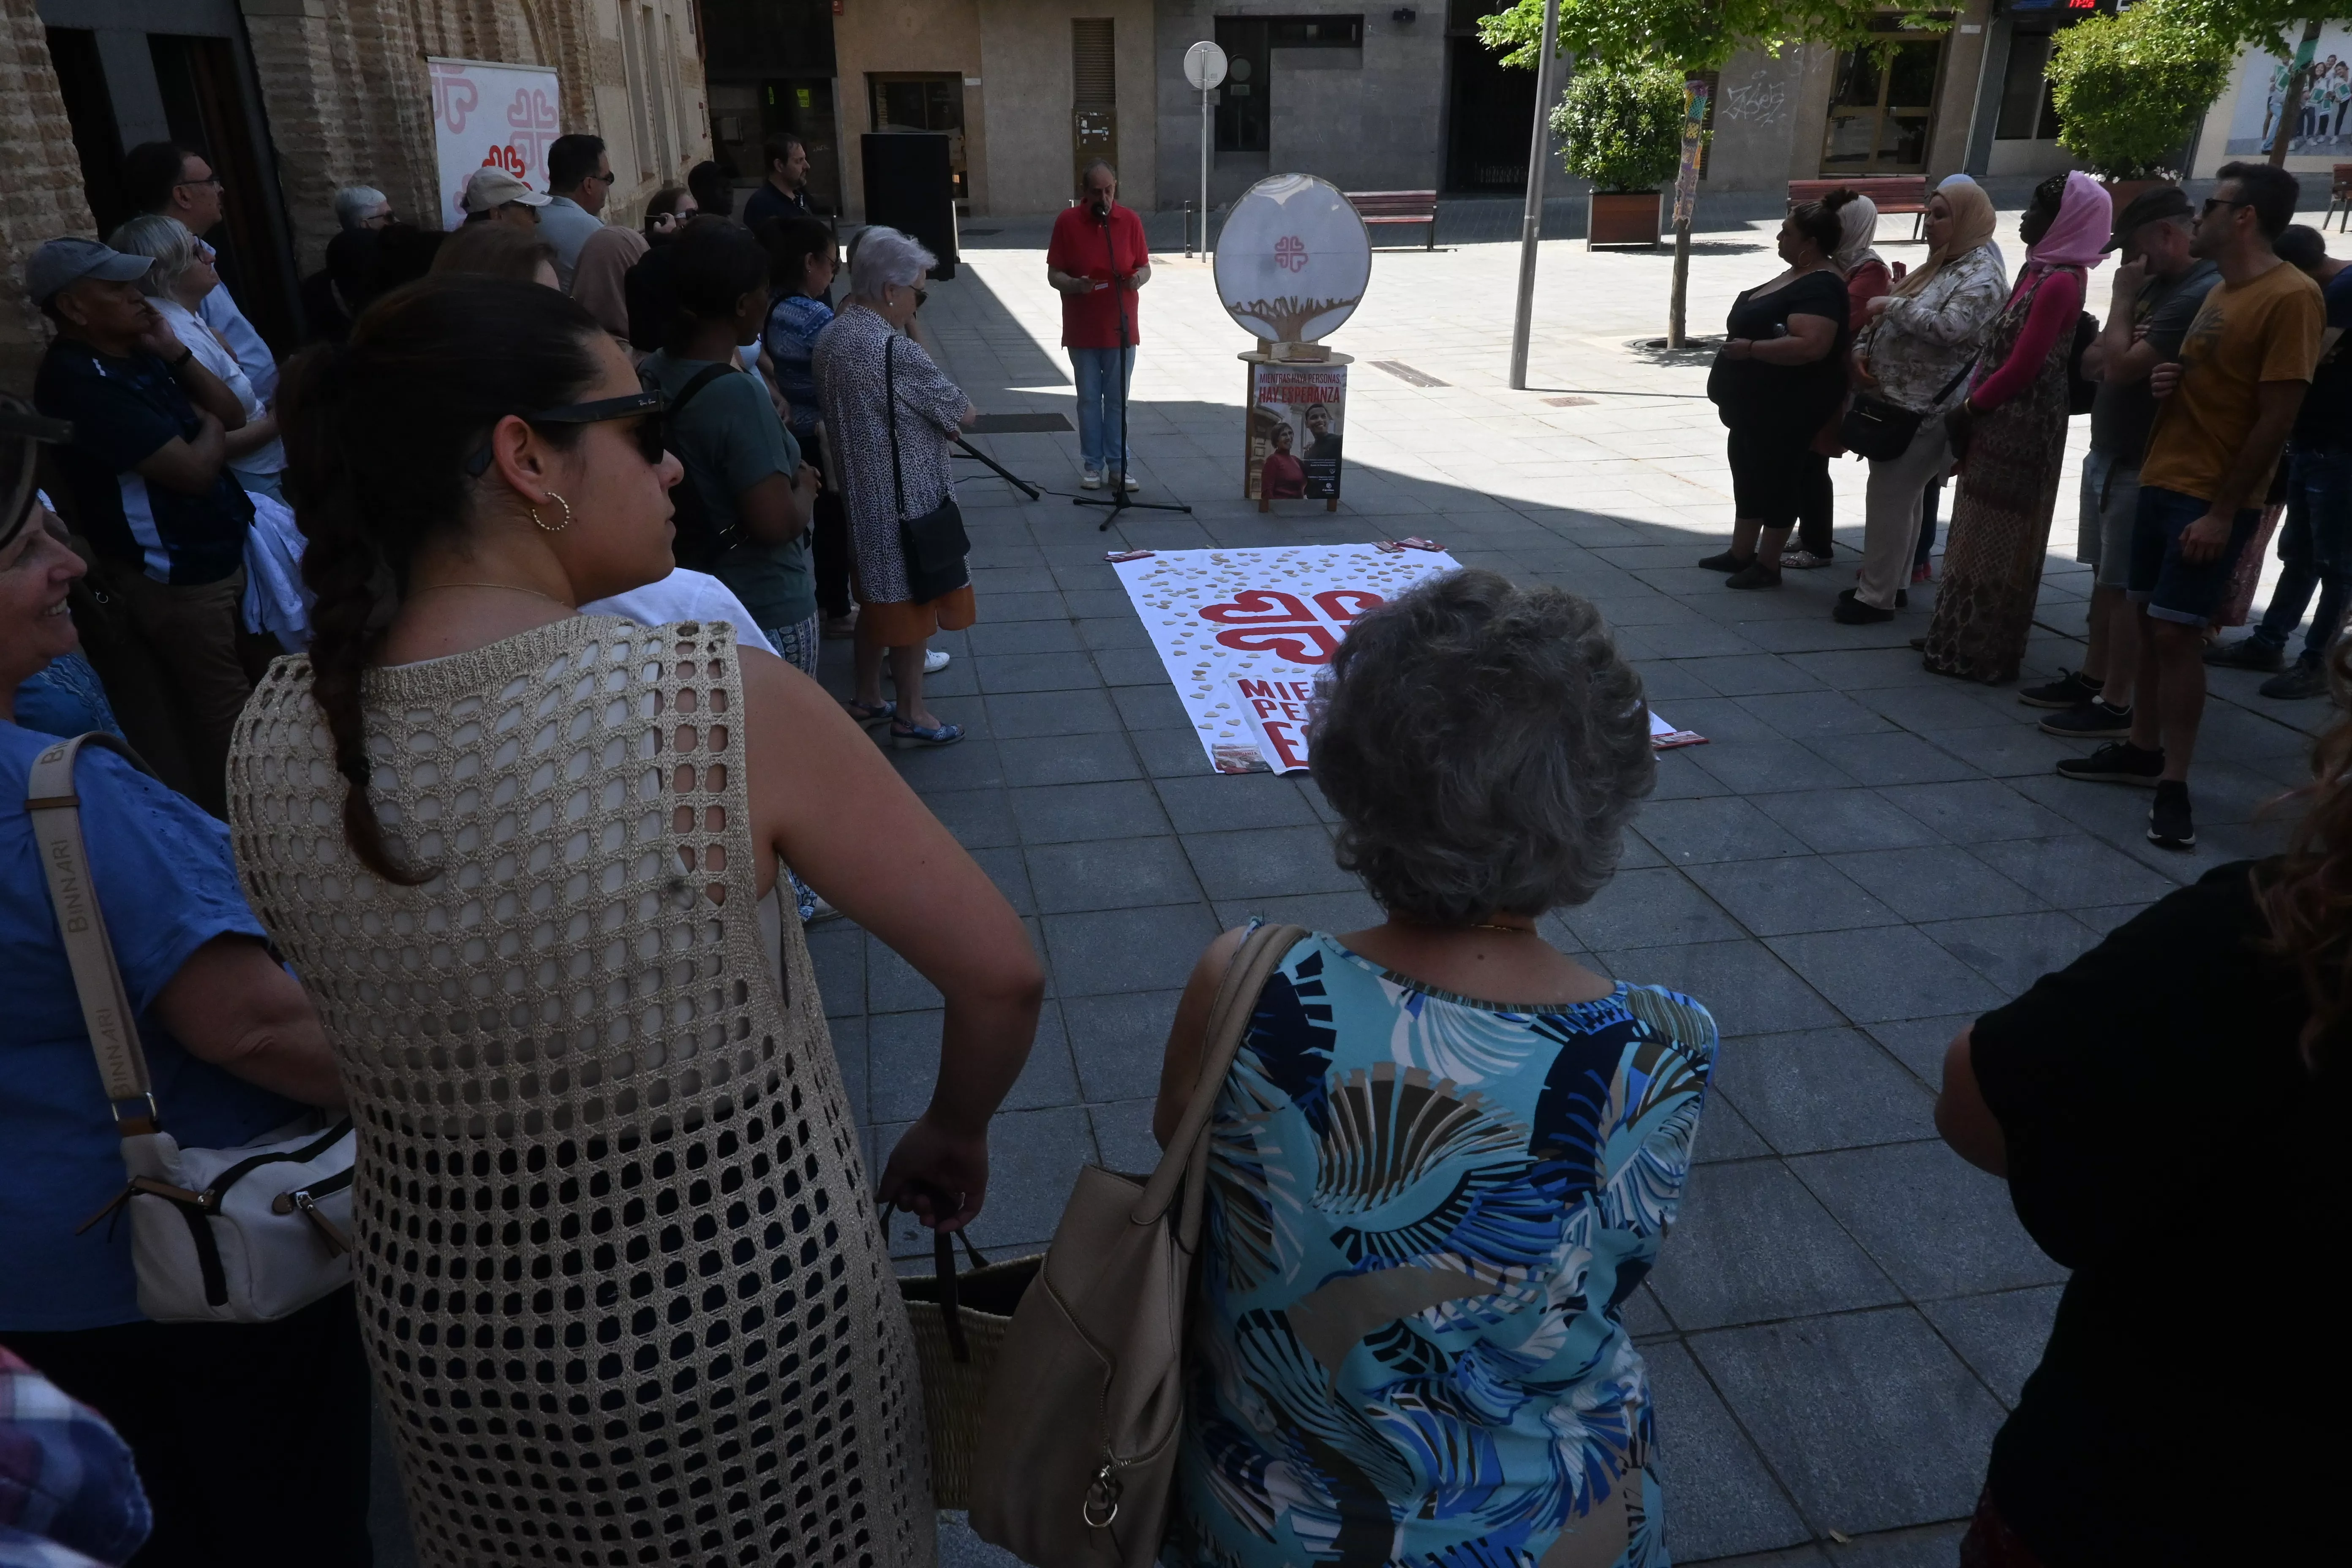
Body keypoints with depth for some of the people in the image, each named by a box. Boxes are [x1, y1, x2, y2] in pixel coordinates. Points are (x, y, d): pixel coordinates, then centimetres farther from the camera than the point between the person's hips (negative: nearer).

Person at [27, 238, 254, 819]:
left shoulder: (135, 353, 6)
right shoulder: (80, 381, -21)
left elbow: (231, 414, 7)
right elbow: (194, 470, -24)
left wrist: (175, 351, -6)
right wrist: (210, 429, -2)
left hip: (219, 552, 9)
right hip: (177, 576, -9)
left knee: (222, 703, 19)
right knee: (226, 716, 1)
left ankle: (215, 805, 34)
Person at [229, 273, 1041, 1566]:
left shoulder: (273, 740, -12)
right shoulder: (721, 701, -27)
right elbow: (1001, 975, -18)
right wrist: (954, 1135, 0)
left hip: (442, 1344, 4)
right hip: (749, 1327, -4)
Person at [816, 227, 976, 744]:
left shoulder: (831, 338, 4)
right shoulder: (896, 352, -23)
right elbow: (964, 414, -15)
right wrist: (960, 408, 8)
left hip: (860, 494, 8)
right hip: (907, 500, -8)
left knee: (876, 596, 21)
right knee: (912, 602, 5)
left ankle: (867, 698, 33)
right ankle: (910, 713, 17)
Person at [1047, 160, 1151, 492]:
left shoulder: (1130, 220, 0)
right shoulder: (1067, 222, -5)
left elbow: (1145, 267, 7)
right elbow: (1053, 274, -3)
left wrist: (1139, 277, -16)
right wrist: (1075, 284, -23)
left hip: (1121, 328, 1)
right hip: (1082, 331, -1)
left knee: (1118, 400, 6)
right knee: (1089, 400, 7)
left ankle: (1118, 466, 14)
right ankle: (1093, 466, 16)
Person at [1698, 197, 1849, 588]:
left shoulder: (1820, 287, -21)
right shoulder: (1797, 276, 12)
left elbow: (1811, 345, -34)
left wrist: (1750, 348, -28)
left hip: (1785, 409, -11)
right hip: (1756, 402, 11)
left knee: (1776, 478, -1)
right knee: (1747, 473, 17)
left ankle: (1767, 565, 9)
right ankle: (1741, 553, 28)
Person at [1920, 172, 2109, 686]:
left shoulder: (2060, 282, -17)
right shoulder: (2038, 269, 12)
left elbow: (2023, 366, -20)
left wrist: (1969, 409, -9)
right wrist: (1969, 403, 6)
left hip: (2020, 429, -9)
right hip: (1999, 423, 9)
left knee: (1996, 541, -1)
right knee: (1979, 535, 15)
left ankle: (1982, 653, 8)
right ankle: (1960, 638, 24)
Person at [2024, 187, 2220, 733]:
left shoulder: (2201, 295, -19)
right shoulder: (2157, 284, 12)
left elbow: (2123, 366, -23)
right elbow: (2102, 359, 16)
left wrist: (2123, 297, -13)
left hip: (2142, 466, -9)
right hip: (2108, 454, 9)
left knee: (2127, 588, -5)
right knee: (2105, 578, 16)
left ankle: (2115, 705, 1)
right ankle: (2091, 679, 26)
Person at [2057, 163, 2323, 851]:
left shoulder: (2290, 297, -14)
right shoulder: (2219, 291, 14)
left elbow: (2276, 417, -17)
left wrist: (2223, 512, -20)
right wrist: (2168, 384, 1)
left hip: (2213, 499, -8)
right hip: (2163, 481, 8)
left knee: (2177, 632, -9)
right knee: (2149, 620, 12)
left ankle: (2174, 786, -2)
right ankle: (2141, 750, 23)